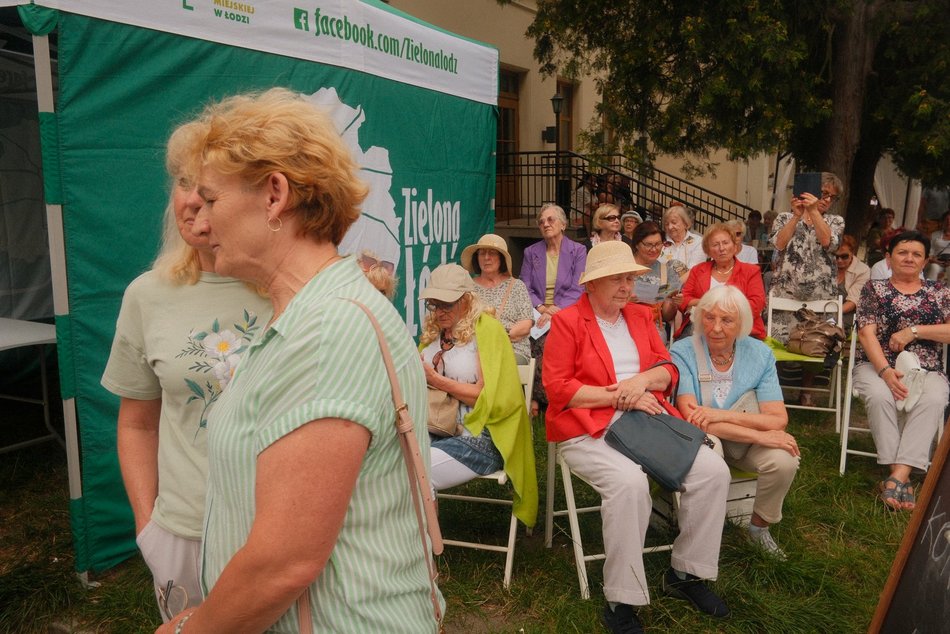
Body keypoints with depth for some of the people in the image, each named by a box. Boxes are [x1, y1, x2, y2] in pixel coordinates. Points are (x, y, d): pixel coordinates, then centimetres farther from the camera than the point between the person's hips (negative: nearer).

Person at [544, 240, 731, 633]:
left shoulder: (641, 316, 16)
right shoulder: (566, 321, -3)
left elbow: (669, 370, 14)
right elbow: (557, 389, -10)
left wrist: (642, 380, -10)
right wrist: (618, 395, -14)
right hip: (589, 429, -6)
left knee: (713, 470, -13)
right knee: (629, 482, -34)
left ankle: (685, 573, 6)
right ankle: (621, 602, -18)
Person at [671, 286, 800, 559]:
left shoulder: (759, 353, -5)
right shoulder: (682, 352, -15)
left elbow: (779, 419, -14)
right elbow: (691, 418, -25)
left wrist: (723, 415, -28)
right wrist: (761, 435, -29)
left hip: (745, 444, 3)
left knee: (785, 459, -26)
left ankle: (760, 526, 6)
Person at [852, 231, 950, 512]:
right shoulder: (874, 288, 10)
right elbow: (866, 333, -3)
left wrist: (913, 331, -11)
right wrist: (885, 371, -18)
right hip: (877, 364, -1)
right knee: (880, 395, -34)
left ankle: (899, 475, -38)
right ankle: (899, 475, -31)